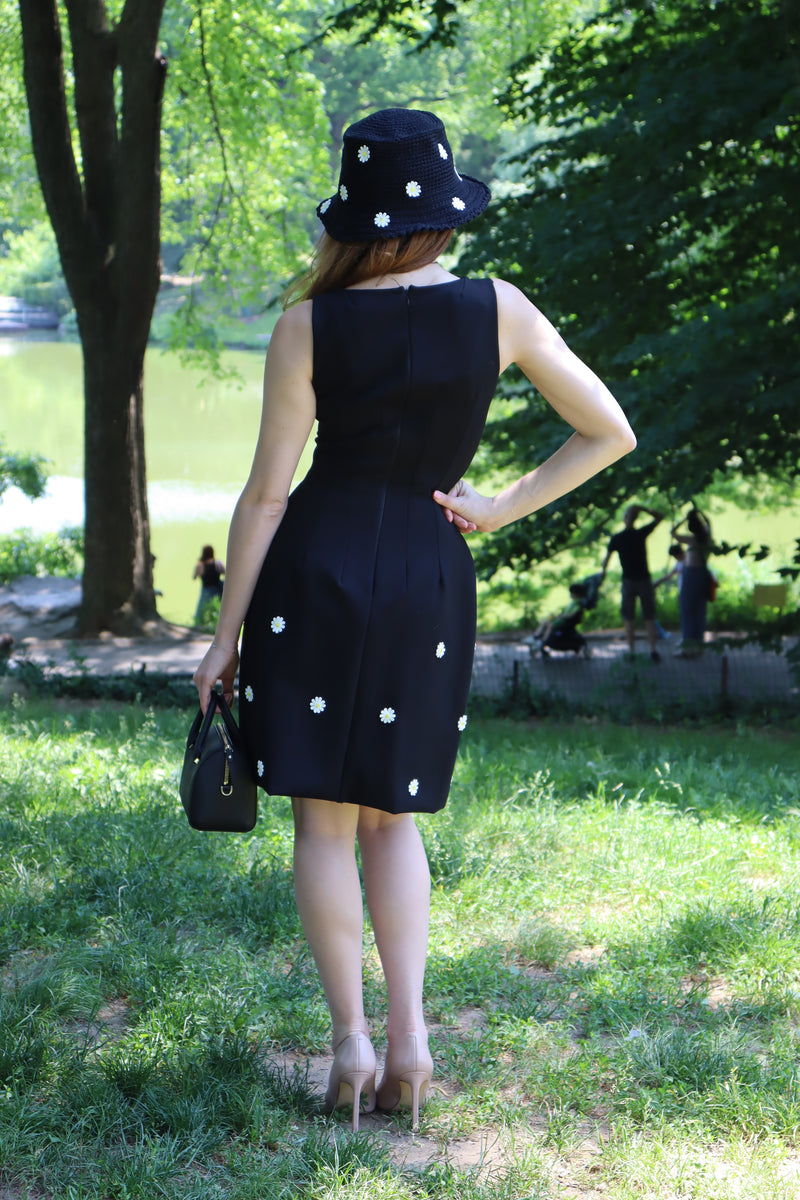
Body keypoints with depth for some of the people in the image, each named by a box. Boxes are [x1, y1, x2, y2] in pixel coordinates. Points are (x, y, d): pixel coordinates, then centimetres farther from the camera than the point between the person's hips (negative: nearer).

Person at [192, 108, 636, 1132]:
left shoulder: (308, 327, -6)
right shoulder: (498, 310, -1)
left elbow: (266, 492, -5)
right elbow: (610, 434, 4)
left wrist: (226, 633, 2)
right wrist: (502, 509, 6)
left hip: (319, 564, -2)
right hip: (434, 577, 2)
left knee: (324, 814, 7)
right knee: (390, 812, 15)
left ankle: (351, 1040, 5)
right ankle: (409, 1035, 4)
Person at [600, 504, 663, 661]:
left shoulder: (616, 538, -3)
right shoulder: (641, 533, -7)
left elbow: (607, 558, 8)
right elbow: (660, 517, 2)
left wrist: (603, 571, 28)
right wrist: (642, 508, -2)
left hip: (628, 581, 0)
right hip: (644, 580, 0)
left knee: (629, 619, 6)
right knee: (649, 618, 5)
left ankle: (632, 651, 3)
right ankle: (653, 650, -2)